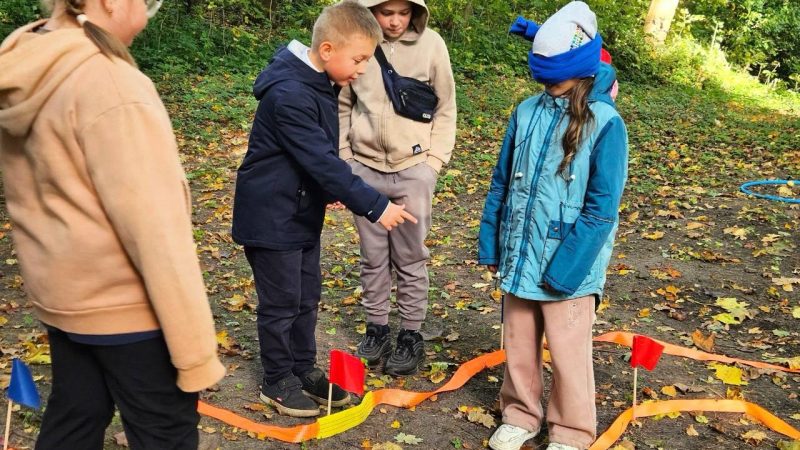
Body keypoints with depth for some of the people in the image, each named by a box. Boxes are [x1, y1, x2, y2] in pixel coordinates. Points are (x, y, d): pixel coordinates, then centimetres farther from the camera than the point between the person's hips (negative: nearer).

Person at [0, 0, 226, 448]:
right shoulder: (112, 86, -24)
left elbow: (36, 200, 10)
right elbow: (155, 231, -24)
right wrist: (195, 348, -18)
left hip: (60, 296, 8)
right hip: (128, 306, -8)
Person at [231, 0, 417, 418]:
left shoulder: (319, 84, 4)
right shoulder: (289, 94, -27)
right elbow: (322, 161, -30)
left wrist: (332, 191, 6)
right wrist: (376, 206, -29)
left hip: (304, 212, 9)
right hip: (272, 216, -9)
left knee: (307, 296, 17)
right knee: (281, 301, 4)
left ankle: (303, 368, 32)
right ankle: (277, 380, 22)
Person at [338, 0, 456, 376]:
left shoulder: (430, 44, -7)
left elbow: (445, 109, 1)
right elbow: (342, 106, 7)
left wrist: (433, 162, -3)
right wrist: (343, 157, 4)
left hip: (413, 169, -1)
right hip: (365, 167, 1)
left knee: (410, 258, 8)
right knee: (373, 257, 13)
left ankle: (411, 335, 23)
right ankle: (376, 328, 29)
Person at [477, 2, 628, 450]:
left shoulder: (605, 123, -13)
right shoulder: (527, 112, 1)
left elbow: (602, 207, -15)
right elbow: (502, 182, 9)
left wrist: (566, 269, -17)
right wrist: (490, 244, 7)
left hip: (569, 265, -5)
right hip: (520, 257, 5)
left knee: (568, 354, 8)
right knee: (518, 345, 18)